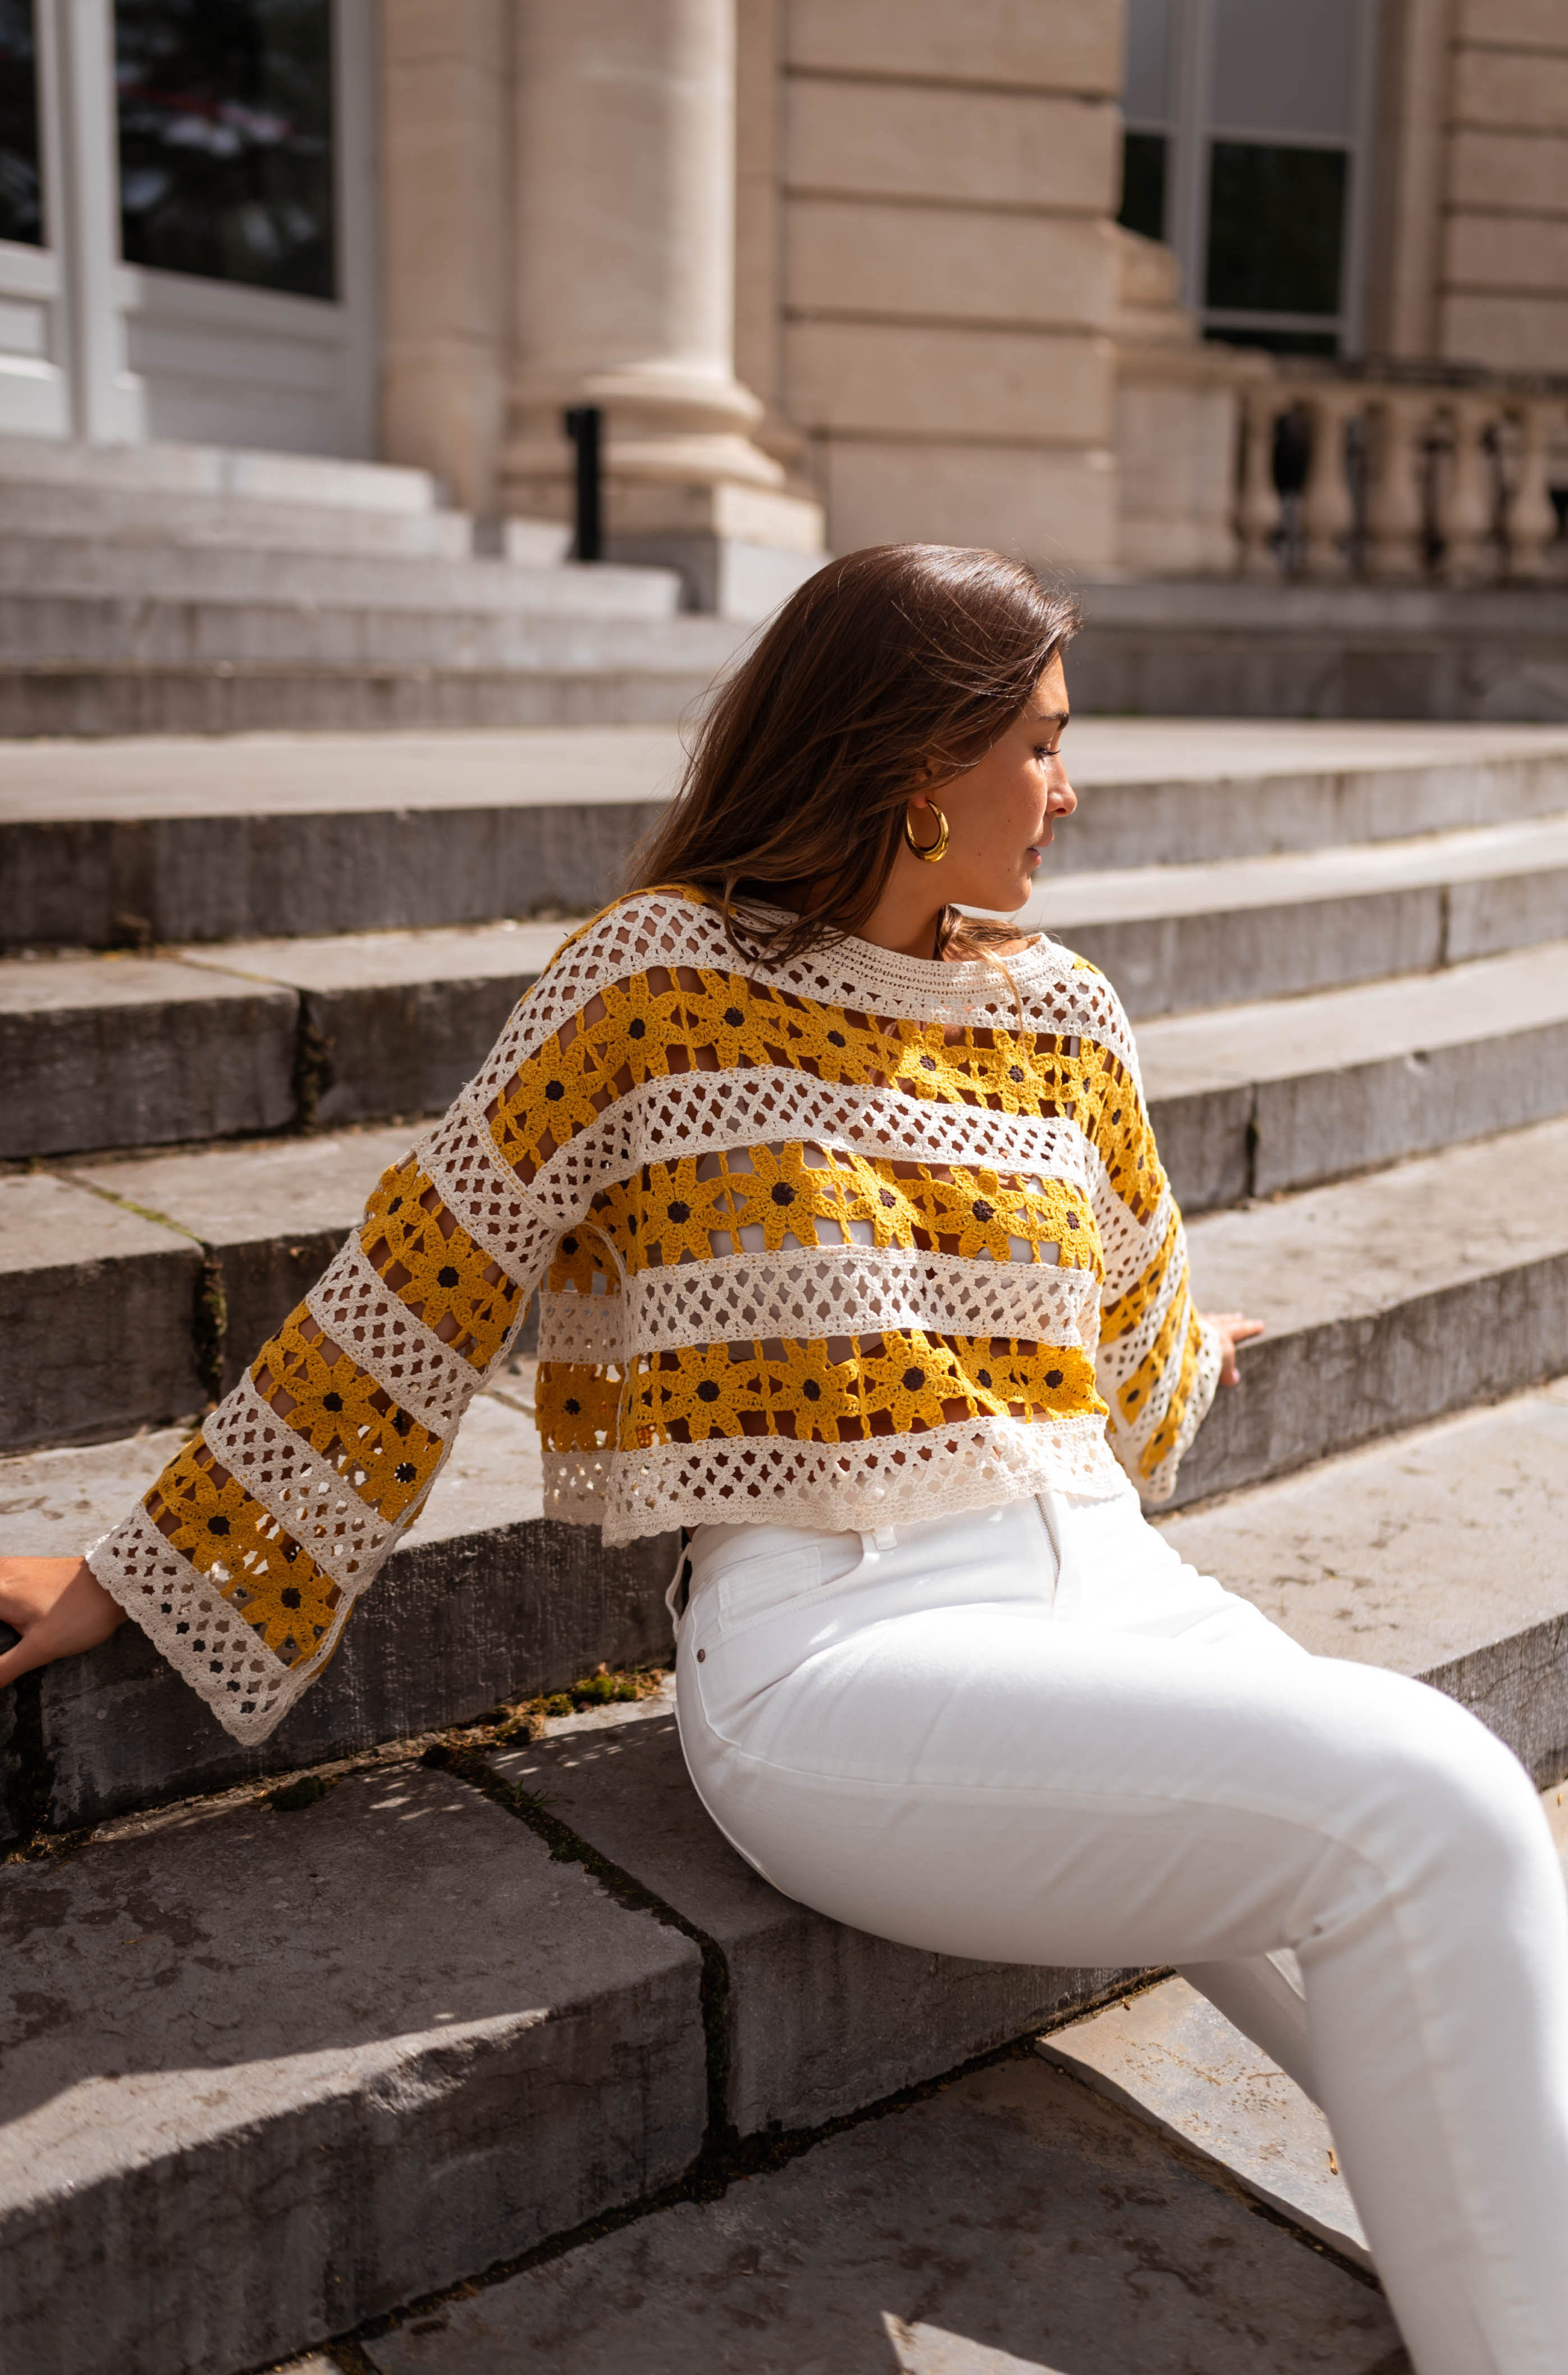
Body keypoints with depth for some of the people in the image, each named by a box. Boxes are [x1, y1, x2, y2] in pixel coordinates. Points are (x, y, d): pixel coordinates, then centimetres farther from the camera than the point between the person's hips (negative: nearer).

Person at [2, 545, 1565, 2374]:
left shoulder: (1062, 1014, 13)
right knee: (1418, 1810, -24)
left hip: (1111, 1594, 6)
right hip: (835, 1649, -6)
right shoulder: (664, 979, -3)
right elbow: (409, 1298, 2)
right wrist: (147, 1575, 7)